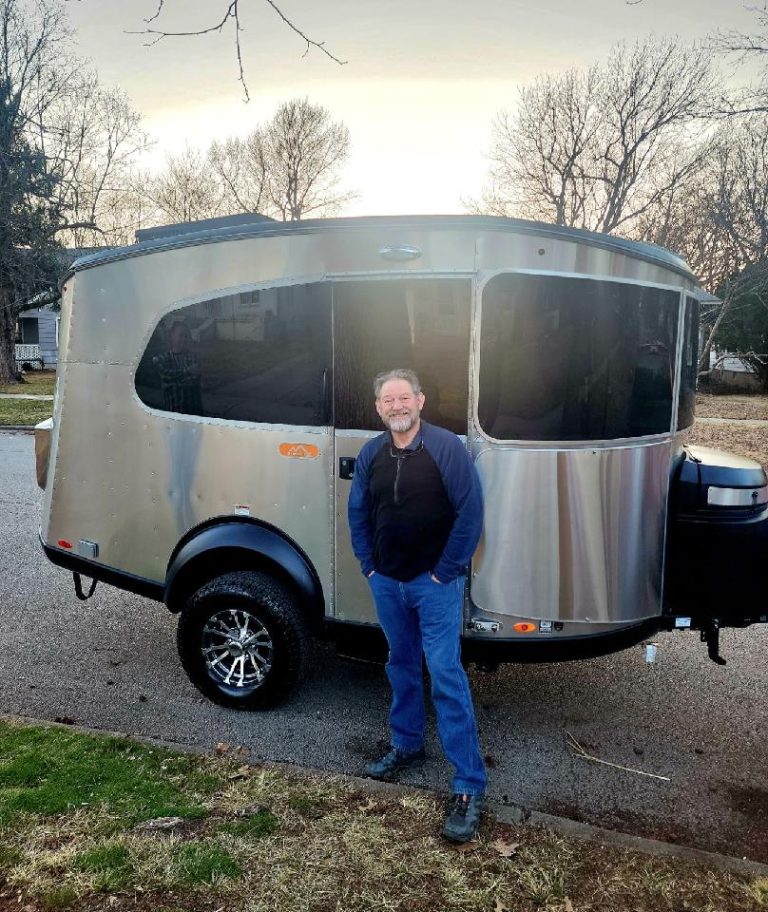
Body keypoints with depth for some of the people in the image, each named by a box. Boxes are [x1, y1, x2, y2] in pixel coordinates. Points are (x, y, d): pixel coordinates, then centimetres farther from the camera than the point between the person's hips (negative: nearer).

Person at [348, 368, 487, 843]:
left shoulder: (447, 448, -13)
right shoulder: (371, 454, 3)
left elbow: (471, 511, -15)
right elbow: (357, 513, 12)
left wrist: (446, 570, -14)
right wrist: (369, 565, 5)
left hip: (435, 583, -5)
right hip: (387, 583, 5)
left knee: (446, 675, -6)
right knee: (401, 666, 19)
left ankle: (470, 786, 3)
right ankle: (407, 747, 39)